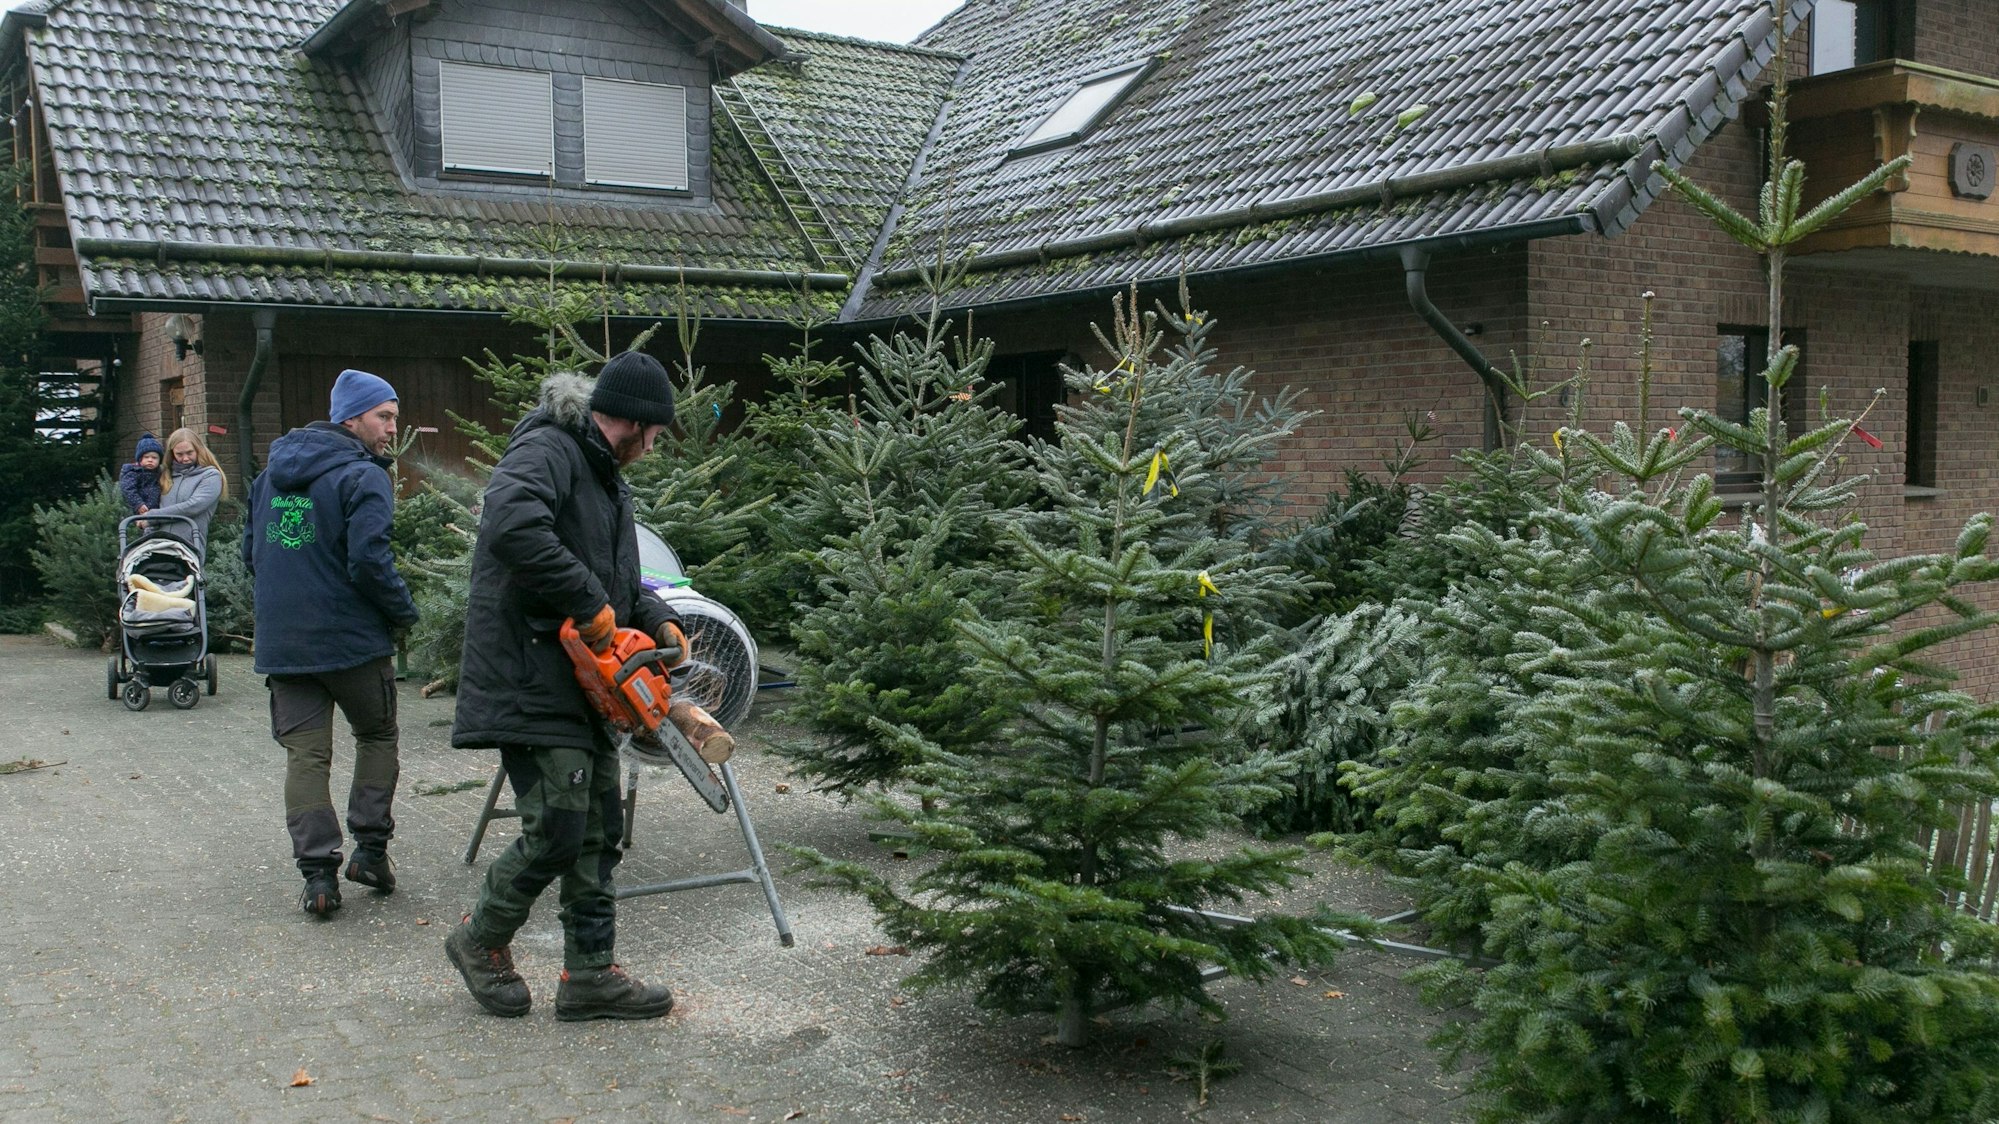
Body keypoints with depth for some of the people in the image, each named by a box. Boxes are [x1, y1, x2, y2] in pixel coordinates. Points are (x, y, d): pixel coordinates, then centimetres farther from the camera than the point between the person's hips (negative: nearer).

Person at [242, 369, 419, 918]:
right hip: (352, 640, -5)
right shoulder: (362, 476, -11)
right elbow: (369, 561, -20)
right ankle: (370, 848, 11)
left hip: (281, 642, 5)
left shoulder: (272, 472, 14)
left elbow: (250, 551, 20)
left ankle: (318, 874, 0)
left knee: (304, 755, 5)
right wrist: (404, 611, -6)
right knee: (377, 736, 15)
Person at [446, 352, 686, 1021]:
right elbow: (512, 524, -33)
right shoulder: (547, 451, -12)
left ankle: (590, 977, 17)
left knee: (599, 832, 9)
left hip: (583, 683, 10)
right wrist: (590, 603, -28)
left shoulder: (605, 477, 20)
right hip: (529, 678, -10)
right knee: (557, 828, -9)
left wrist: (657, 620, 5)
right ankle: (481, 940, 16)